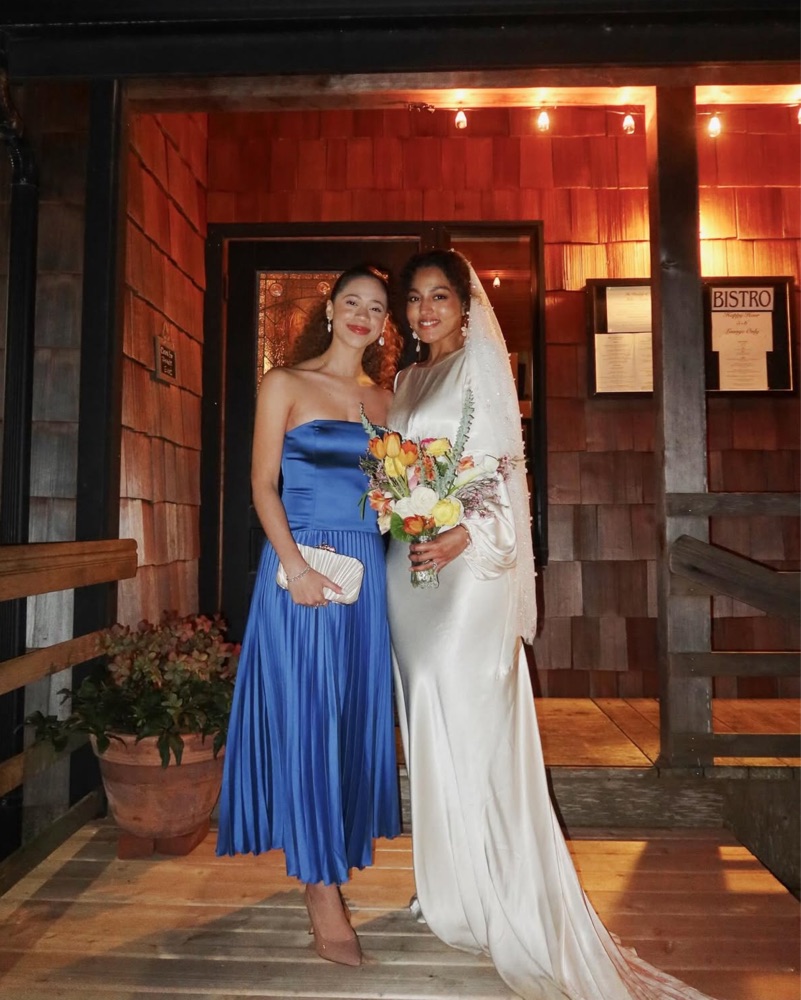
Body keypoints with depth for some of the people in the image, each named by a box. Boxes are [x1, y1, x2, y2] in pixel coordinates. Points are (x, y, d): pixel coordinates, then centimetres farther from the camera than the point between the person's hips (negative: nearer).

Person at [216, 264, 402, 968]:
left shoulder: (384, 398, 14)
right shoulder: (286, 384, 2)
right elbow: (264, 484, -4)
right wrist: (295, 567, -15)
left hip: (367, 570, 5)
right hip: (300, 566, -4)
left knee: (357, 717, 10)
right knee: (306, 718, -2)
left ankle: (334, 855, 32)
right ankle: (324, 897, 10)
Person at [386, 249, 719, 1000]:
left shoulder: (480, 372, -1)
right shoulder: (406, 382, 19)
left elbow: (505, 473, -10)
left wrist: (465, 536, -22)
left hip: (466, 567, -7)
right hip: (409, 569, 7)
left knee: (471, 723, -4)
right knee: (427, 724, 10)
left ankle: (498, 900, 12)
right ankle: (447, 883, 25)